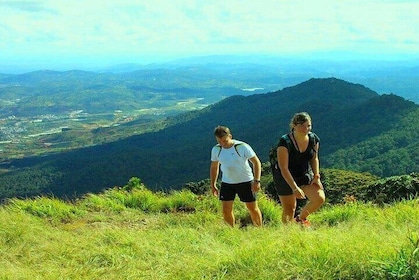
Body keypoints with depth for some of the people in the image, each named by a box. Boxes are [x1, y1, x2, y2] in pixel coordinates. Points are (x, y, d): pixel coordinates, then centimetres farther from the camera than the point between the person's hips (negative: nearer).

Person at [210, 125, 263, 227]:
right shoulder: (216, 149, -5)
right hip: (227, 183, 3)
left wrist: (257, 181, -17)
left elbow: (256, 162, -11)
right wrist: (213, 185, 10)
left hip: (245, 181, -3)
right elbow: (214, 167, 10)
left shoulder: (242, 147, -18)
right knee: (226, 210, 0)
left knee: (253, 208, 5)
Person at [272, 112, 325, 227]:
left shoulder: (314, 139, -8)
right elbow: (283, 168, -24)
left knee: (320, 198, -15)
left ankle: (301, 218, 12)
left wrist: (316, 175, -4)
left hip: (306, 175, 4)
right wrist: (295, 188, -28)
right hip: (285, 178, -4)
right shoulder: (285, 142, -25)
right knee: (289, 211, -1)